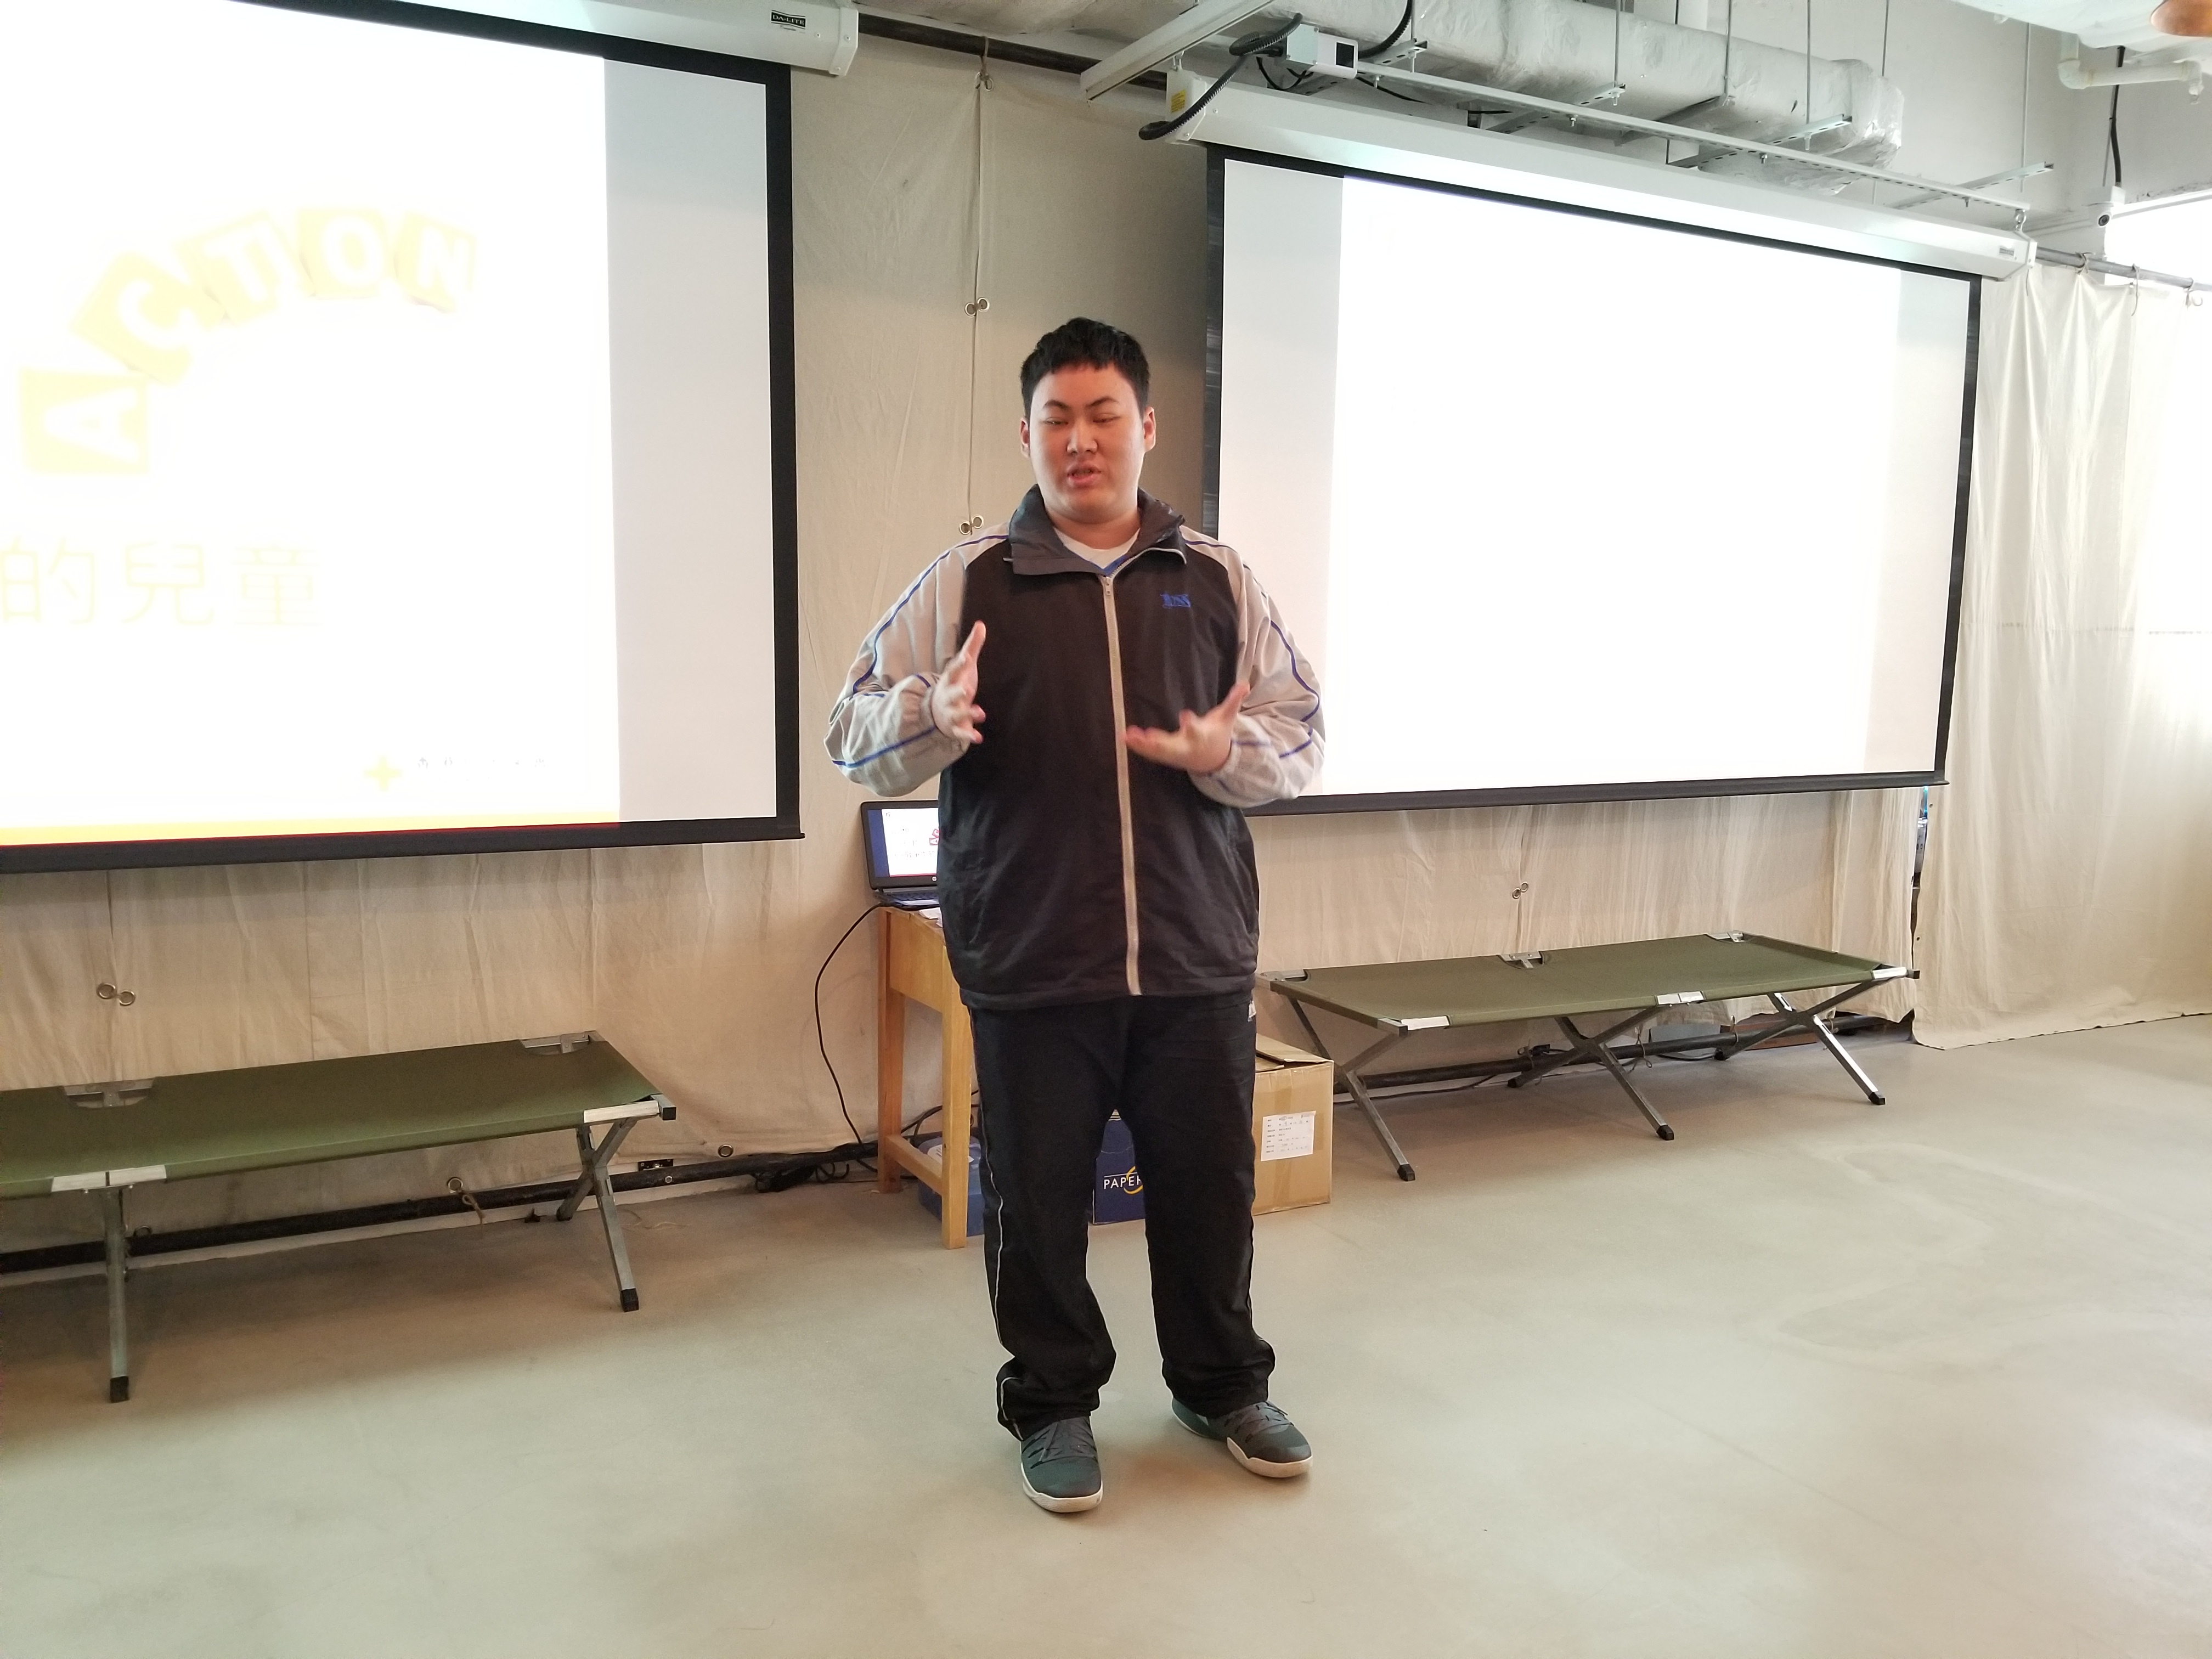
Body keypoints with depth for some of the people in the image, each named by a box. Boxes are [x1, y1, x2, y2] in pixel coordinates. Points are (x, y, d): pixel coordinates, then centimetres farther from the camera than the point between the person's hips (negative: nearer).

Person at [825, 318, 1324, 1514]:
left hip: (1197, 963, 2)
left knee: (1208, 1183, 14)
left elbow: (1301, 737, 8)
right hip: (1029, 966, -1)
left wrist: (1226, 753, -14)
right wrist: (934, 720, -22)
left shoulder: (1218, 582, 6)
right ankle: (1053, 1400, 32)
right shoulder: (966, 583, 0)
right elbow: (856, 739, 0)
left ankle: (1221, 1384, 38)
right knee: (1037, 1196, 9)